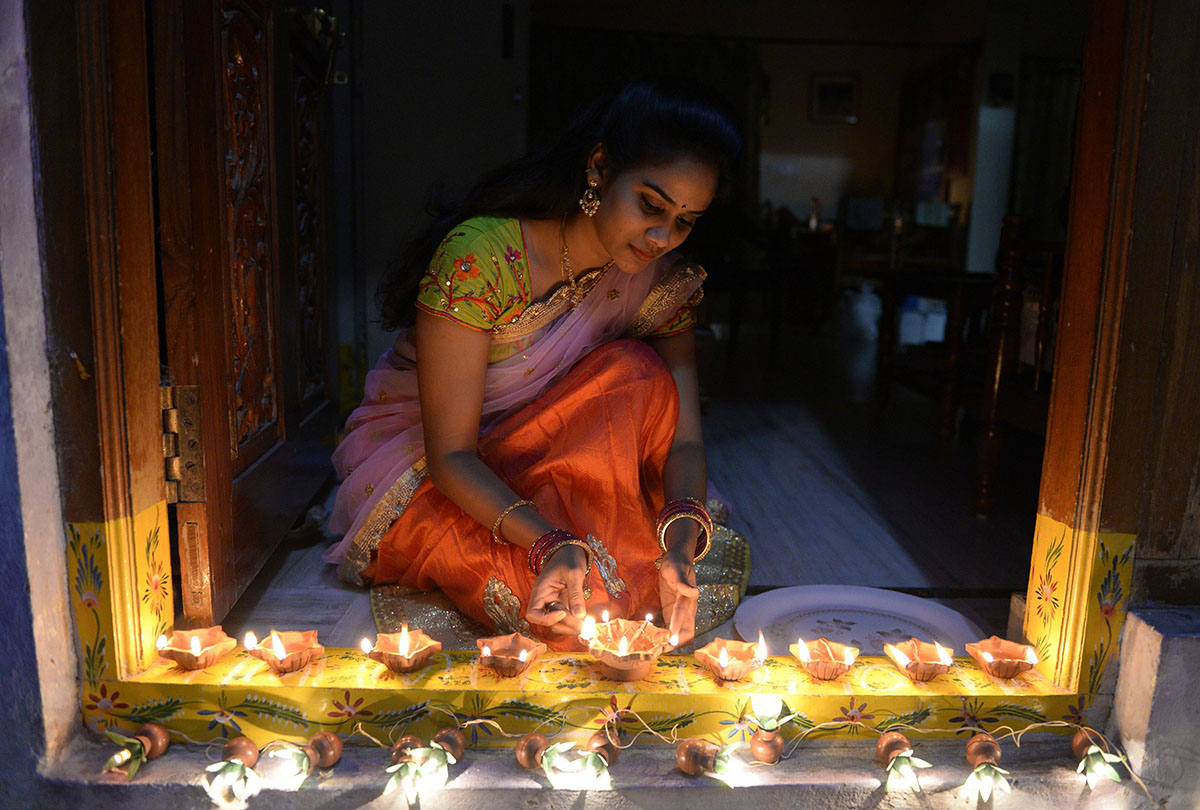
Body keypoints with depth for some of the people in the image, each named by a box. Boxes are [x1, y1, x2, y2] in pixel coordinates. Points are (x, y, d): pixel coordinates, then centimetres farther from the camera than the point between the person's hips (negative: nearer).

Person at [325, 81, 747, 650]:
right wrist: (553, 545, -40)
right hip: (427, 476, -4)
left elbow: (684, 439, -12)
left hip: (549, 470, 5)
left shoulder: (664, 277, -8)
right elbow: (451, 454, -25)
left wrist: (681, 541, -33)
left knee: (638, 372, -24)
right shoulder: (480, 255, -26)